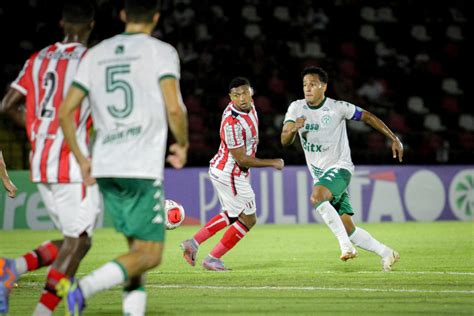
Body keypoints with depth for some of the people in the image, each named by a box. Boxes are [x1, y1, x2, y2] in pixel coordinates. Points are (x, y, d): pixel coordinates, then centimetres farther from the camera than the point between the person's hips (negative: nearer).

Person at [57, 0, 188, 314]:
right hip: (143, 170, -6)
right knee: (150, 255, -3)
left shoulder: (96, 54, 12)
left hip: (105, 169, 6)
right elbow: (174, 108, -14)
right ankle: (83, 287, -22)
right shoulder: (162, 52, -2)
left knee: (138, 248, 16)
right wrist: (182, 144, 4)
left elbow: (66, 111, 9)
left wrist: (81, 158, 18)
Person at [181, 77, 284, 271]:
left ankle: (193, 243, 18)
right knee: (248, 219, 2)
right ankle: (212, 259, 8)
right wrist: (273, 163, -16)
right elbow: (242, 160, -23)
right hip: (230, 175, -9)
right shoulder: (233, 123, -29)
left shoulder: (249, 106, -1)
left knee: (231, 215, 24)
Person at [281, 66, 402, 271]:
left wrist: (394, 139, -1)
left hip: (339, 168, -5)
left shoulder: (337, 108, -10)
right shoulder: (296, 108, -1)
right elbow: (285, 141, -8)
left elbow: (367, 117, 1)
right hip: (319, 175, 5)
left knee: (317, 197, -35)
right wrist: (292, 129, -31)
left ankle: (345, 244, -29)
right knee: (348, 228, 1)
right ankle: (386, 253, 15)